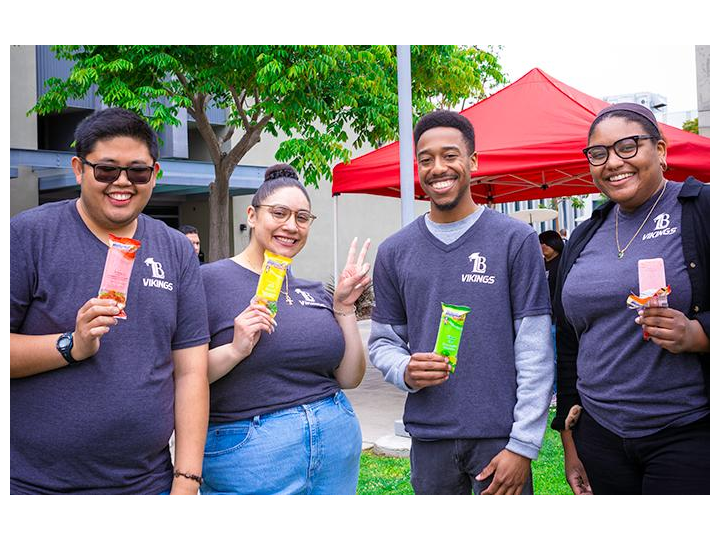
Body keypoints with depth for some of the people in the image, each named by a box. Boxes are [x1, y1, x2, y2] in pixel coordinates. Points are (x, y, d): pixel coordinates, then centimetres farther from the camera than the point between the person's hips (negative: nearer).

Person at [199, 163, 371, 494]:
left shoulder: (314, 292, 11)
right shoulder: (210, 280, -6)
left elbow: (349, 378, 7)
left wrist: (344, 307, 0)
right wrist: (235, 351, -25)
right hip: (248, 451, -5)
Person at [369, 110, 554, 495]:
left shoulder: (516, 240, -4)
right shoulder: (394, 251, 5)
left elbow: (535, 351, -6)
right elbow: (383, 341, 9)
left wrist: (523, 445, -11)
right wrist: (405, 371, -13)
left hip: (501, 435, -2)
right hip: (428, 439, 3)